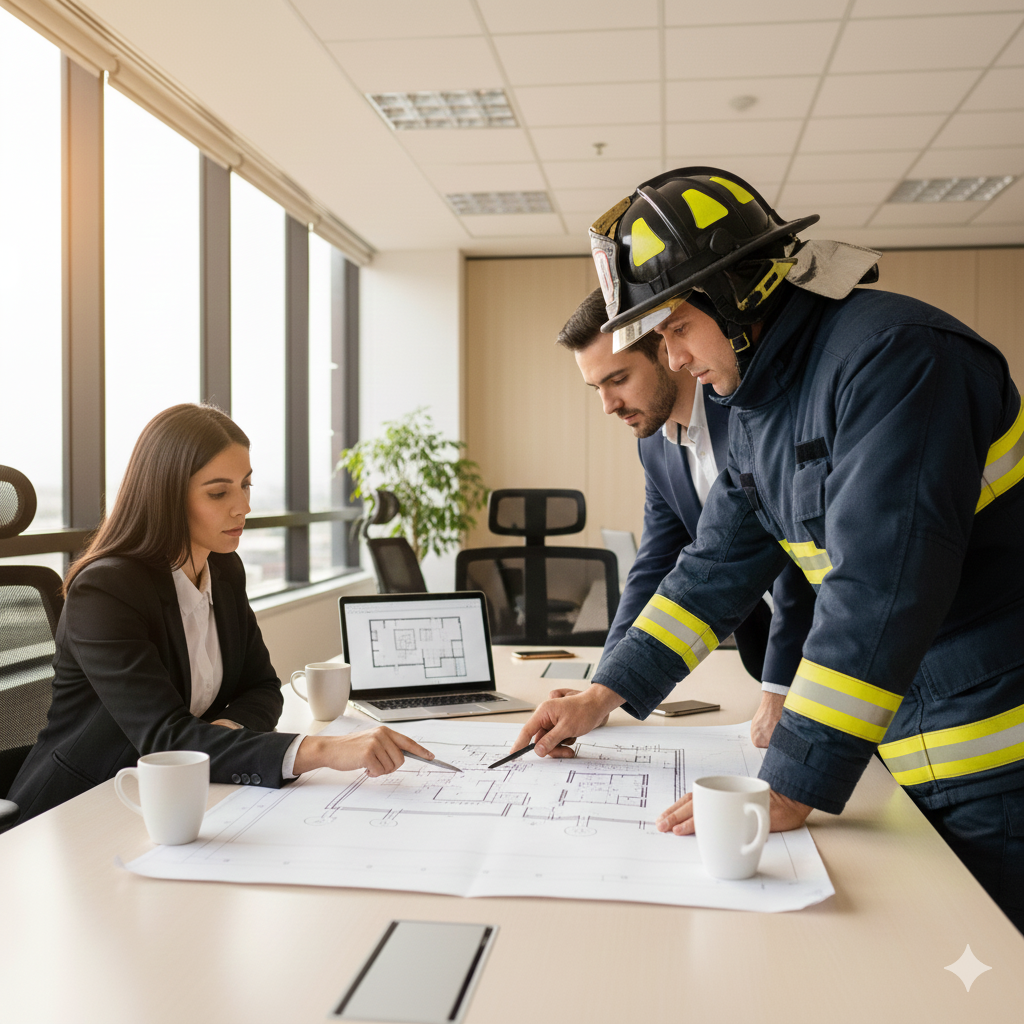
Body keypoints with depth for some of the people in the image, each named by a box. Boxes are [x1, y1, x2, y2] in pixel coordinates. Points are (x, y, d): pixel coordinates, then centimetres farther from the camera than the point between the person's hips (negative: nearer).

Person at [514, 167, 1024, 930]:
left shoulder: (891, 355, -20)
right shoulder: (759, 412, 9)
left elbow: (878, 592, -26)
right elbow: (715, 571, 14)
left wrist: (790, 789, -24)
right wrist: (604, 696, 11)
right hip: (912, 756, 8)